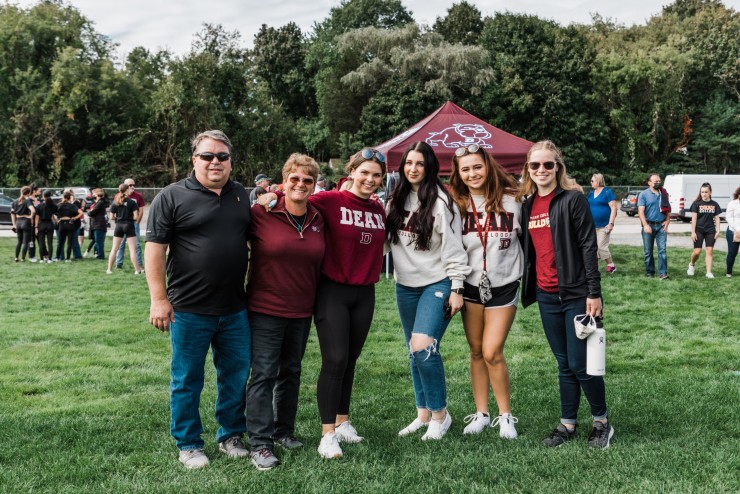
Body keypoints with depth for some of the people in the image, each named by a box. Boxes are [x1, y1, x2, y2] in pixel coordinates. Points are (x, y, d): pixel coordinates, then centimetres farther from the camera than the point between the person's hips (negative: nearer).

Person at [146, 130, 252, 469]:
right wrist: (158, 299, -13)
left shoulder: (241, 196, 10)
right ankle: (188, 445, 21)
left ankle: (231, 436, 30)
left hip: (235, 310, 5)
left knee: (236, 376, 13)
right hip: (189, 311, -4)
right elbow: (155, 248, -8)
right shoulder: (172, 196, -5)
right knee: (187, 380, 7)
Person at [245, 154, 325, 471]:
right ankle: (259, 444, 4)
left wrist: (318, 302, 13)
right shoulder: (261, 214, -12)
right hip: (265, 309, -5)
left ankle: (284, 431, 31)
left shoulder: (318, 220, 4)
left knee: (291, 372, 16)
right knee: (264, 375, -4)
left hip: (301, 312, 5)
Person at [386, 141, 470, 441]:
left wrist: (456, 288, -14)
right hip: (405, 286, 6)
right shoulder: (396, 200, 8)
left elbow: (453, 247, -11)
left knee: (423, 347, -19)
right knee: (414, 353, 11)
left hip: (437, 284, -6)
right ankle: (423, 414, 24)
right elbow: (385, 237, 13)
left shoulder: (440, 201, -10)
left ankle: (440, 413, -1)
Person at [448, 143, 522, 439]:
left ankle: (506, 415, 10)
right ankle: (481, 414, 21)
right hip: (471, 285, 3)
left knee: (492, 353, -7)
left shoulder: (511, 200, -7)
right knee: (476, 352, 9)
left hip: (504, 285, -3)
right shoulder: (456, 204, -1)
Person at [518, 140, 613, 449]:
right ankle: (568, 424, 23)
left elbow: (588, 247, -11)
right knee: (564, 365, 13)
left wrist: (594, 293, -14)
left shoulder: (573, 200, -8)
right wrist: (528, 289, 13)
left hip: (575, 294, -5)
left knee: (580, 365, -2)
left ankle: (602, 423, 18)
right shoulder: (527, 205, 10)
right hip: (546, 296, 6)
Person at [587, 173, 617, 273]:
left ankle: (611, 265, 9)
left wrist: (611, 223, -17)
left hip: (604, 225, -6)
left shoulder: (607, 192, -7)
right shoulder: (591, 193, 12)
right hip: (592, 225, 7)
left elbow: (613, 208, -11)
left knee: (601, 247, -8)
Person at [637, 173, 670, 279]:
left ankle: (663, 273, -8)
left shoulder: (663, 194, 12)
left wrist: (667, 221, 2)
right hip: (649, 225, -2)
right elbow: (641, 211, -9)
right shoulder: (644, 194, -1)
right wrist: (645, 225, -18)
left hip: (661, 225, 2)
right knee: (648, 251, 5)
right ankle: (649, 272, 15)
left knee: (662, 250, -7)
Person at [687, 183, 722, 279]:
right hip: (699, 230, -2)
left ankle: (709, 272, -2)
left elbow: (717, 218, 8)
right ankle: (691, 265, 26)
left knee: (709, 251, -2)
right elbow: (694, 218, -5)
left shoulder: (714, 204, 5)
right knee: (697, 252, -3)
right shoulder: (696, 203, -3)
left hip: (710, 231, 2)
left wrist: (718, 231, 0)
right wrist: (693, 232, -9)